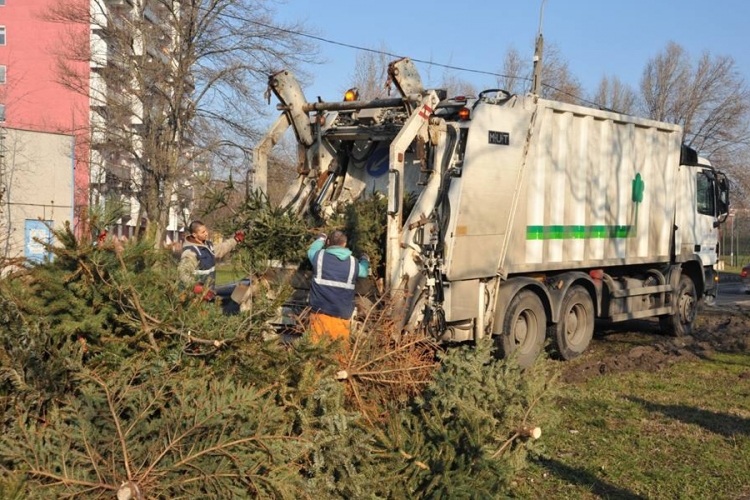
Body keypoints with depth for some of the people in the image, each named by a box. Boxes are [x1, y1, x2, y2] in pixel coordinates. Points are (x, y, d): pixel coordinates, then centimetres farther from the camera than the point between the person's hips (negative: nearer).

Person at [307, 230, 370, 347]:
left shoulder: (320, 256, -2)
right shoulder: (352, 262, 1)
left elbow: (311, 250, 21)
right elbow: (364, 272, 22)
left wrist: (320, 239, 40)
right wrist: (365, 260, 44)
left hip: (320, 311, 0)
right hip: (342, 314, 0)